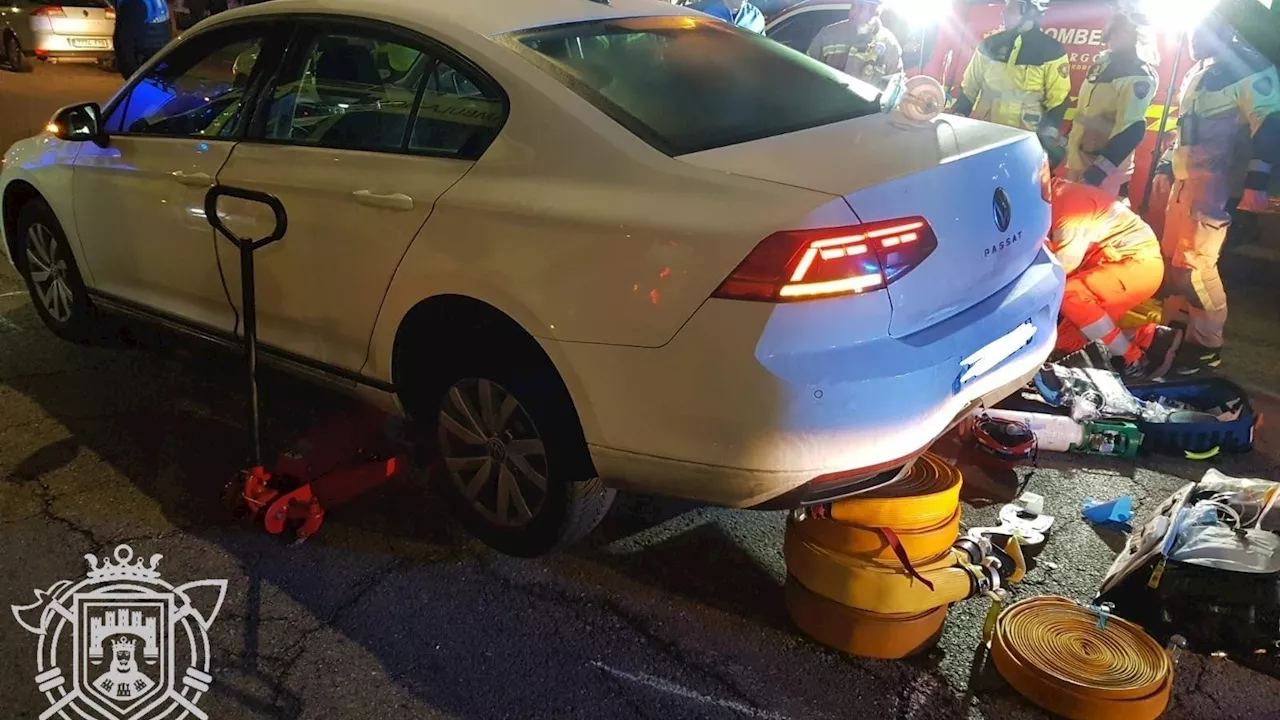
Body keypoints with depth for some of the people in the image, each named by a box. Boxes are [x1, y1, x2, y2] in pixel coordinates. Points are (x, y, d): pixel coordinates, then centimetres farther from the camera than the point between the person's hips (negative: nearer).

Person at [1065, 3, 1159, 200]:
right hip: (1080, 161, 7)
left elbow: (1131, 130, -19)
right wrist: (1073, 162, 14)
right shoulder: (1102, 63, 12)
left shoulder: (1140, 76, -11)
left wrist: (1097, 171, -24)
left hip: (1107, 170, -7)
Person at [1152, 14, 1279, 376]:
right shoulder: (1197, 73, 22)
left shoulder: (1247, 67, -7)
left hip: (1216, 181, -9)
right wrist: (1165, 168, 27)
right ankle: (1175, 328, 23)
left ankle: (1207, 345, -3)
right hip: (1186, 179, 9)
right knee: (1172, 257, 12)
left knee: (1195, 263, -12)